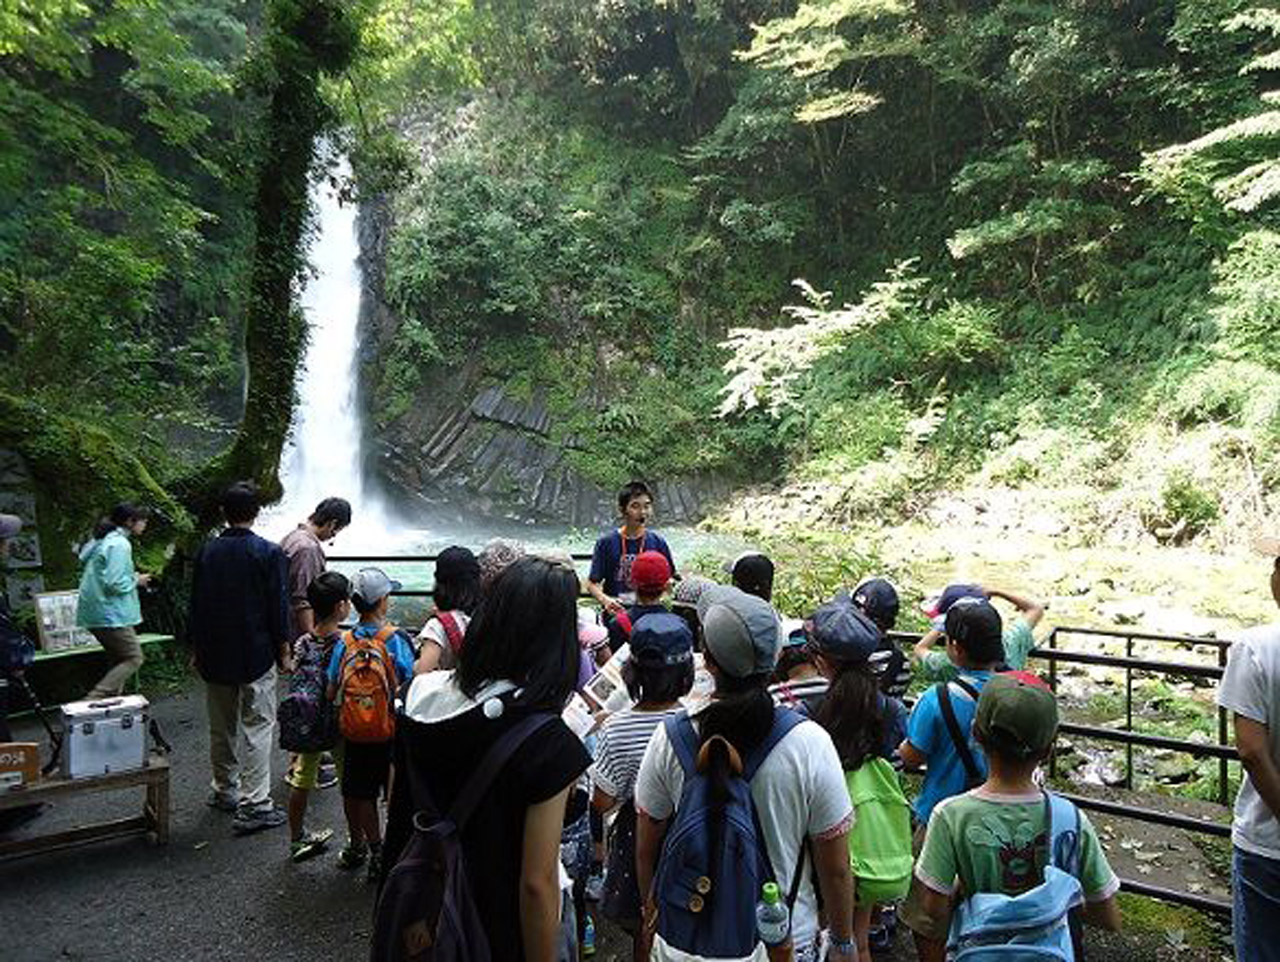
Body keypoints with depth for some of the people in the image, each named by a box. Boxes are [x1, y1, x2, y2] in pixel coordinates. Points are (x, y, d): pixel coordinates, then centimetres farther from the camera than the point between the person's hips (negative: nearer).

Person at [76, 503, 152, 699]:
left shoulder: (103, 540, 15)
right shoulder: (120, 544, -16)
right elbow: (114, 583, -23)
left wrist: (132, 578, 14)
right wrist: (136, 580, -4)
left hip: (95, 613, 10)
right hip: (111, 614, -10)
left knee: (119, 660, 15)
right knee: (134, 658, -5)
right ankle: (93, 699, -11)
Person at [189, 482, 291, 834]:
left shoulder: (206, 552, 2)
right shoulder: (268, 553, -12)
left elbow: (195, 605, 8)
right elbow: (278, 607, -11)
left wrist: (196, 649, 18)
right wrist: (284, 652, -1)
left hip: (214, 656, 5)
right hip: (256, 655, -5)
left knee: (221, 727, 17)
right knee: (257, 726, -1)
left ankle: (224, 791, 31)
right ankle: (253, 805, -3)